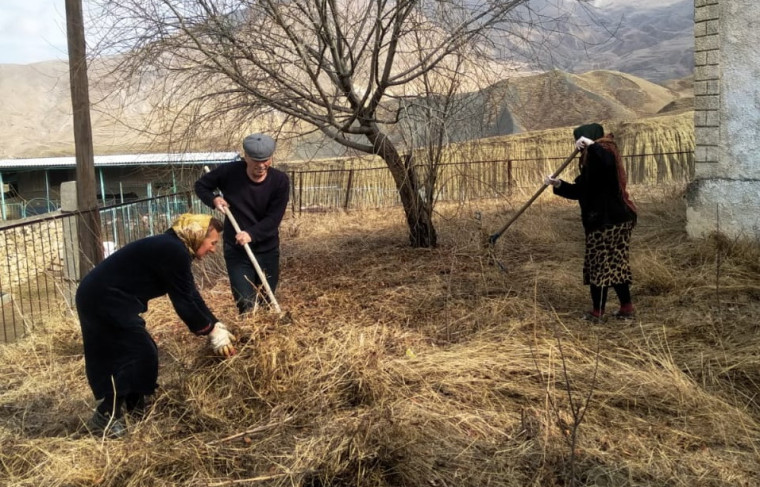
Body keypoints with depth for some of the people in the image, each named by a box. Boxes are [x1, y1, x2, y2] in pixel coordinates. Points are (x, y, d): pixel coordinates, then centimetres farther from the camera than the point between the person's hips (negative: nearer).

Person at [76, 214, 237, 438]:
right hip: (104, 300, -11)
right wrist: (212, 332, -8)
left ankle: (132, 405, 29)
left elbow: (191, 295, 16)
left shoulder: (173, 248, 13)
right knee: (137, 352, -7)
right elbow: (183, 302, -17)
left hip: (101, 297, 11)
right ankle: (105, 417, -1)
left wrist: (216, 325, 11)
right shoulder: (174, 252, -19)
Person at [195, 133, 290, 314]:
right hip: (236, 251, -1)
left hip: (268, 251, 1)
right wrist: (214, 199, -13)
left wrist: (251, 234, -30)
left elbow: (273, 218, -15)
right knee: (246, 306, -8)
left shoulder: (280, 181, -11)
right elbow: (201, 185, 7)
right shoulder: (229, 172, -11)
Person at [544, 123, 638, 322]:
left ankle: (598, 311, 10)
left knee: (599, 265, 0)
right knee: (615, 264, 16)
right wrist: (558, 184, 7)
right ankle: (627, 307, 23)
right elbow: (580, 190, 17)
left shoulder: (602, 152, -14)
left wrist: (591, 144, -40)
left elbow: (608, 162, -41)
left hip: (606, 222, -10)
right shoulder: (594, 159, 17)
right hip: (615, 219, 10)